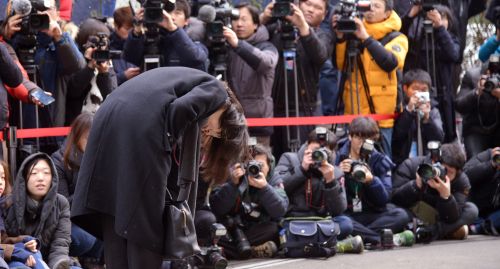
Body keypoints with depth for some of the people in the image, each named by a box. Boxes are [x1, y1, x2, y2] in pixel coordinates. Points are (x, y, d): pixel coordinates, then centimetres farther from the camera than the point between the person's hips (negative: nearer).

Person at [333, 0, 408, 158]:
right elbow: (340, 64, 5)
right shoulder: (354, 32, 10)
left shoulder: (396, 38, -1)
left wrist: (366, 38, -21)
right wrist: (340, 38, -8)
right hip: (355, 110, 3)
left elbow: (391, 63, -20)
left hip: (380, 111, -3)